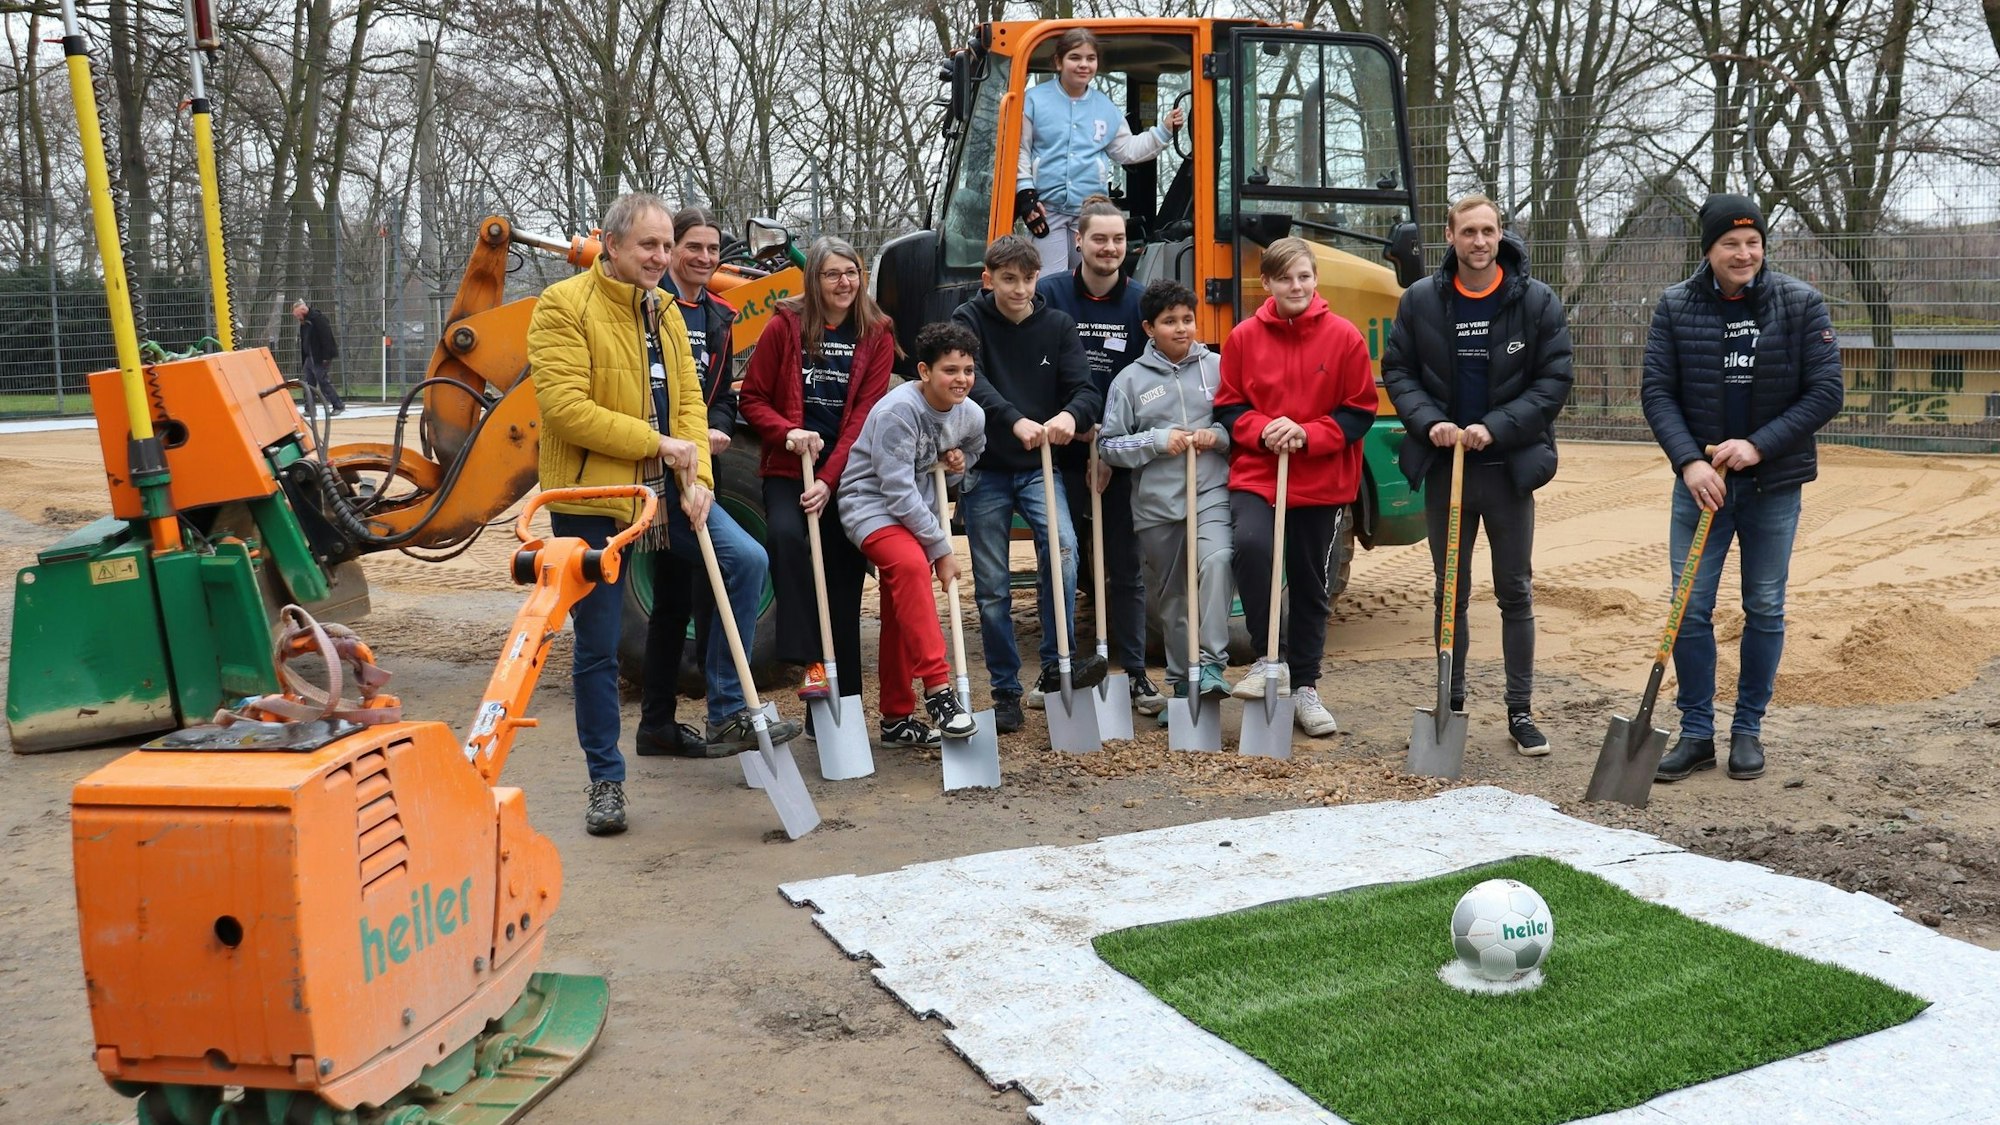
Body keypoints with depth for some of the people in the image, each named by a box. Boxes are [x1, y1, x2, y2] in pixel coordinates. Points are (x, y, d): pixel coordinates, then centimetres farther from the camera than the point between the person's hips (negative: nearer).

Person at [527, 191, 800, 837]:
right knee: (597, 649, 4)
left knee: (746, 560, -11)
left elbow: (688, 401, 7)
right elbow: (566, 408, -21)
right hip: (589, 495, -6)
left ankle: (728, 716, 1)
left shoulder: (663, 311, 11)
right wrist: (656, 443, -20)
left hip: (661, 488, 6)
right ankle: (605, 780, 20)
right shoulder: (564, 306, -11)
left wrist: (696, 478, -8)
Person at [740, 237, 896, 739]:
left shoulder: (877, 335, 3)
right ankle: (811, 661, -30)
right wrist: (788, 433, -16)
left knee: (843, 582, 3)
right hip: (787, 471, -1)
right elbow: (752, 399, 4)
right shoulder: (785, 325, 1)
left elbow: (865, 414, -4)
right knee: (786, 536, -32)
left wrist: (829, 480, -14)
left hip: (848, 475, 1)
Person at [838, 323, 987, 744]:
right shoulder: (897, 410, -22)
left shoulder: (971, 416, 0)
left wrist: (958, 463, -2)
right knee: (911, 565, -34)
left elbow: (973, 452, 24)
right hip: (873, 504, -7)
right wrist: (942, 549, -20)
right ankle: (938, 691, -35)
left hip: (921, 512, 7)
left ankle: (896, 717, 21)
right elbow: (899, 491, -24)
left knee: (901, 615, 9)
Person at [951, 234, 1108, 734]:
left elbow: (1086, 390, -9)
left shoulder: (1058, 325, 2)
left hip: (1039, 466, 1)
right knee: (991, 587, 3)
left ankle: (1056, 665, -15)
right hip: (985, 469, -1)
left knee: (1062, 547, -26)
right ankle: (1006, 691, 15)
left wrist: (1070, 415, -33)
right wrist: (1016, 421, -39)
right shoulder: (968, 321, -3)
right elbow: (973, 383, -21)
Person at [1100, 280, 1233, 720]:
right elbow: (1111, 445, 2)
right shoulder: (1131, 379, 4)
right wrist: (1159, 441, -10)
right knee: (1170, 597, 10)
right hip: (1155, 505, 1)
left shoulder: (1217, 367, 5)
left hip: (1211, 494, -1)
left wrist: (1218, 436, -10)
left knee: (1216, 560, -28)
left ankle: (1211, 665, -25)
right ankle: (1181, 682, 23)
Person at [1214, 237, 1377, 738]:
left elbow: (1359, 412, -1)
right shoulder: (1243, 338, -1)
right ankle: (1270, 659, -11)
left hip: (1322, 483, 1)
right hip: (1255, 475, -1)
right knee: (1250, 544, -29)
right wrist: (1262, 431, -15)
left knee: (1312, 585, 10)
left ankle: (1304, 688, 27)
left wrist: (1307, 435, -15)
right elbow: (1228, 407, 5)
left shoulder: (1344, 337, -3)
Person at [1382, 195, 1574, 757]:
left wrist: (1496, 427, -17)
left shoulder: (1538, 302, -4)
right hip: (1443, 465, 2)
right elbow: (1397, 371, 4)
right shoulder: (1420, 300, 1)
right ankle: (1452, 703, 22)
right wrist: (1428, 421, -13)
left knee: (1516, 593, 6)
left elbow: (1554, 381, -6)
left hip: (1508, 468, -1)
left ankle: (1521, 711, 15)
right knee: (1449, 593, 11)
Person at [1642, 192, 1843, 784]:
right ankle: (1695, 733, 11)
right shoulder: (1675, 307, -2)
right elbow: (1657, 392, -4)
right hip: (1700, 480, 0)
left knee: (1765, 610, 8)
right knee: (1690, 608, 0)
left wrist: (1758, 446, -16)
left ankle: (1748, 729, 21)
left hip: (1774, 484, 0)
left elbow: (1826, 392, -6)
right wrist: (1689, 461, -17)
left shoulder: (1801, 304, -4)